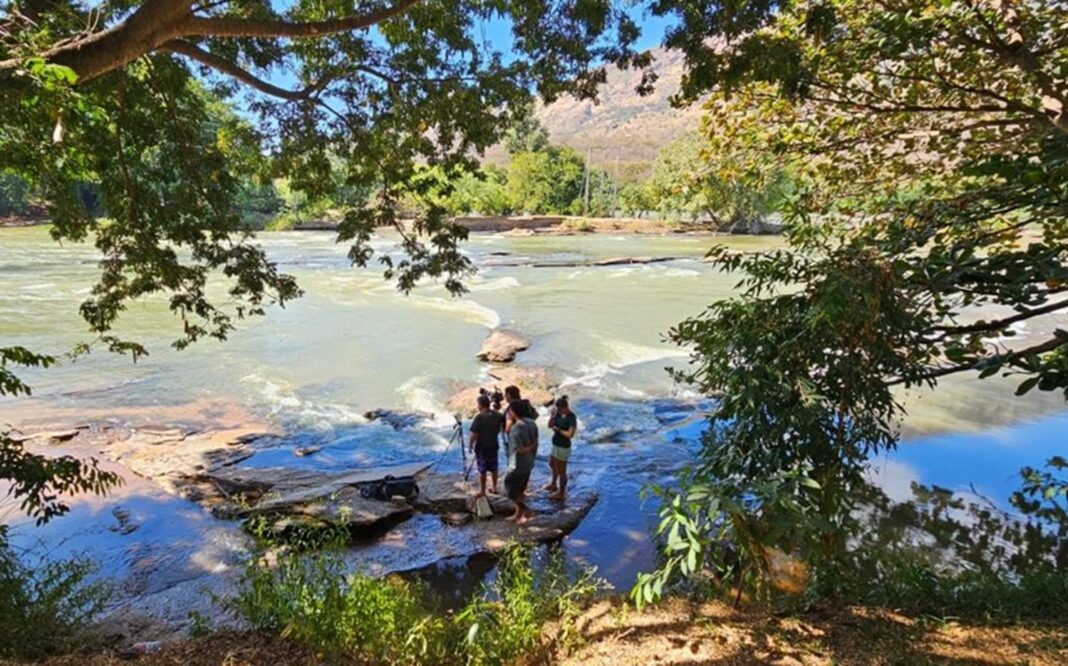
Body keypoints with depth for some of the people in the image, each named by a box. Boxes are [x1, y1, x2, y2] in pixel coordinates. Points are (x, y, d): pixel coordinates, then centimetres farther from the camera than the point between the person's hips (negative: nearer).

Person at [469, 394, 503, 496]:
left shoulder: (479, 417, -21)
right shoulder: (497, 415, -2)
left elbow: (474, 434, -19)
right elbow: (499, 429, 10)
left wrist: (471, 445, -5)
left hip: (482, 447, -6)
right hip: (494, 446, 6)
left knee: (482, 470, 5)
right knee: (493, 468, 18)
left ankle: (482, 491, 13)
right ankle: (494, 488, 28)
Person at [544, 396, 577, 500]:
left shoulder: (572, 417, -22)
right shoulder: (559, 413, 0)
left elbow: (570, 434, -26)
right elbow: (550, 426, 3)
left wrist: (558, 429, -20)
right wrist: (552, 416, -13)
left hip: (563, 447, -9)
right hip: (556, 445, 9)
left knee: (561, 471, 5)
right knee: (552, 464, 29)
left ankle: (561, 493, 21)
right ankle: (553, 484, 51)